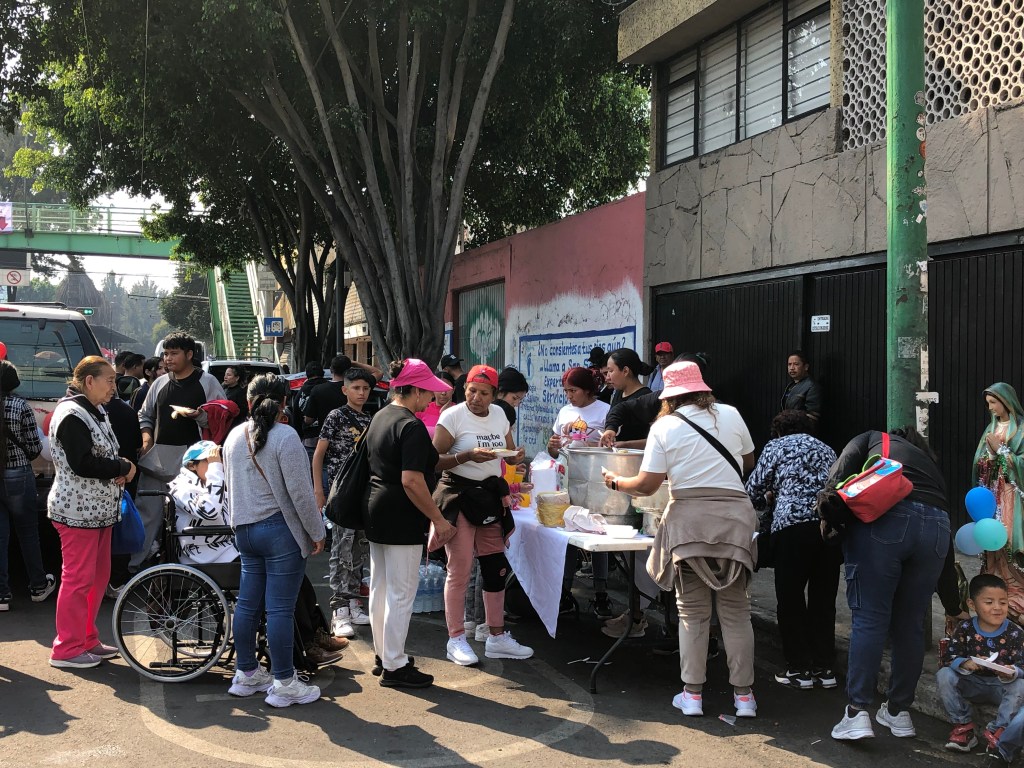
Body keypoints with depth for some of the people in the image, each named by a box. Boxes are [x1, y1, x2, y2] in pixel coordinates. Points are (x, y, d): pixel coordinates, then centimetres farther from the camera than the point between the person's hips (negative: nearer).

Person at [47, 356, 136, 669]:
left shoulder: (95, 412, 15)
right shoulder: (72, 414, -16)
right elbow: (81, 463, -24)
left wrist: (120, 470, 3)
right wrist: (123, 468, -14)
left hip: (99, 510, 10)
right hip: (78, 511, -10)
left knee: (99, 575, 15)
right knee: (78, 579, -4)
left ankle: (88, 640, 26)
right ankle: (67, 649, 6)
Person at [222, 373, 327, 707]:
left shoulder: (234, 436, 9)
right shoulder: (285, 436, -15)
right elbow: (300, 491, -16)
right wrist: (317, 532, -7)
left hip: (244, 530, 8)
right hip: (280, 530, -7)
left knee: (248, 603, 15)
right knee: (280, 609, -2)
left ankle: (246, 674, 25)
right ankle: (284, 683, 4)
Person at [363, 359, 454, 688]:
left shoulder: (379, 417, 11)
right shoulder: (411, 426, -19)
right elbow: (411, 480, -25)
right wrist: (438, 519, -19)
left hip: (376, 512, 10)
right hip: (401, 520, -10)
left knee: (380, 587, 17)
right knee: (401, 593, -1)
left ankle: (382, 654, 30)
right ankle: (394, 667, 6)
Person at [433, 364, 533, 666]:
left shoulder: (499, 414, 8)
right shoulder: (453, 416, -10)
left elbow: (510, 454, 20)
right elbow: (435, 461, -15)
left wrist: (517, 456, -3)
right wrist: (468, 456, -27)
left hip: (491, 496, 6)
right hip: (459, 495, -6)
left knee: (496, 567, 8)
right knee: (460, 570, -5)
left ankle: (497, 638, 19)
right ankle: (456, 640, 7)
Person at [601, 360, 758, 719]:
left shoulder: (664, 427, -2)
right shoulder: (730, 415, 5)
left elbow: (647, 485, -5)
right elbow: (748, 461, 19)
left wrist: (616, 482, 13)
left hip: (689, 518, -2)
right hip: (734, 513, 2)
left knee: (692, 610, 7)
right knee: (735, 609, 9)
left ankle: (693, 694, 9)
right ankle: (744, 695, 12)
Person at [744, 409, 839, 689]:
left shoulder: (776, 446, 13)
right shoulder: (826, 449, 28)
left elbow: (753, 490, 10)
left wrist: (767, 500, 32)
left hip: (794, 523, -5)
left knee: (790, 599, 6)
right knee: (824, 598, 13)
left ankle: (799, 669, 10)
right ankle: (824, 668, 18)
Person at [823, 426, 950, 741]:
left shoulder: (873, 439, 28)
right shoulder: (929, 462, 37)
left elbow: (845, 463, 2)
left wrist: (830, 512, -1)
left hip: (884, 517, -4)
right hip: (937, 524, 4)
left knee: (869, 618, -2)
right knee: (909, 623, 14)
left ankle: (857, 714, -6)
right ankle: (899, 711, 23)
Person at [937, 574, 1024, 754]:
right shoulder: (965, 629, -7)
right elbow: (947, 658, -9)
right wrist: (964, 663, -30)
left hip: (1001, 685, -1)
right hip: (971, 683, 1)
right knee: (944, 675, -24)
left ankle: (997, 731, -18)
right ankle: (962, 726, -16)